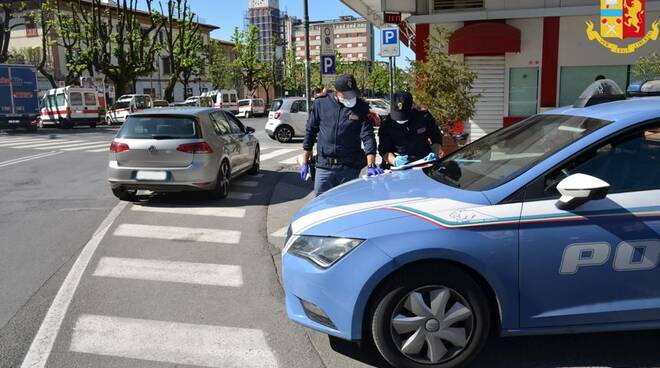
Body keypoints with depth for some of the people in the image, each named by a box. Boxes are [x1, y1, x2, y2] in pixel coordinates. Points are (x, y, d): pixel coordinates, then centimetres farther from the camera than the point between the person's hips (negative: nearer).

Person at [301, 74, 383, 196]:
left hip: (350, 168, 0)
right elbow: (310, 132, 8)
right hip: (324, 167, 0)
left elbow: (367, 136, -8)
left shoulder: (361, 107, -1)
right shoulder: (321, 103, 1)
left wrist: (371, 165, -21)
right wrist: (305, 162, 8)